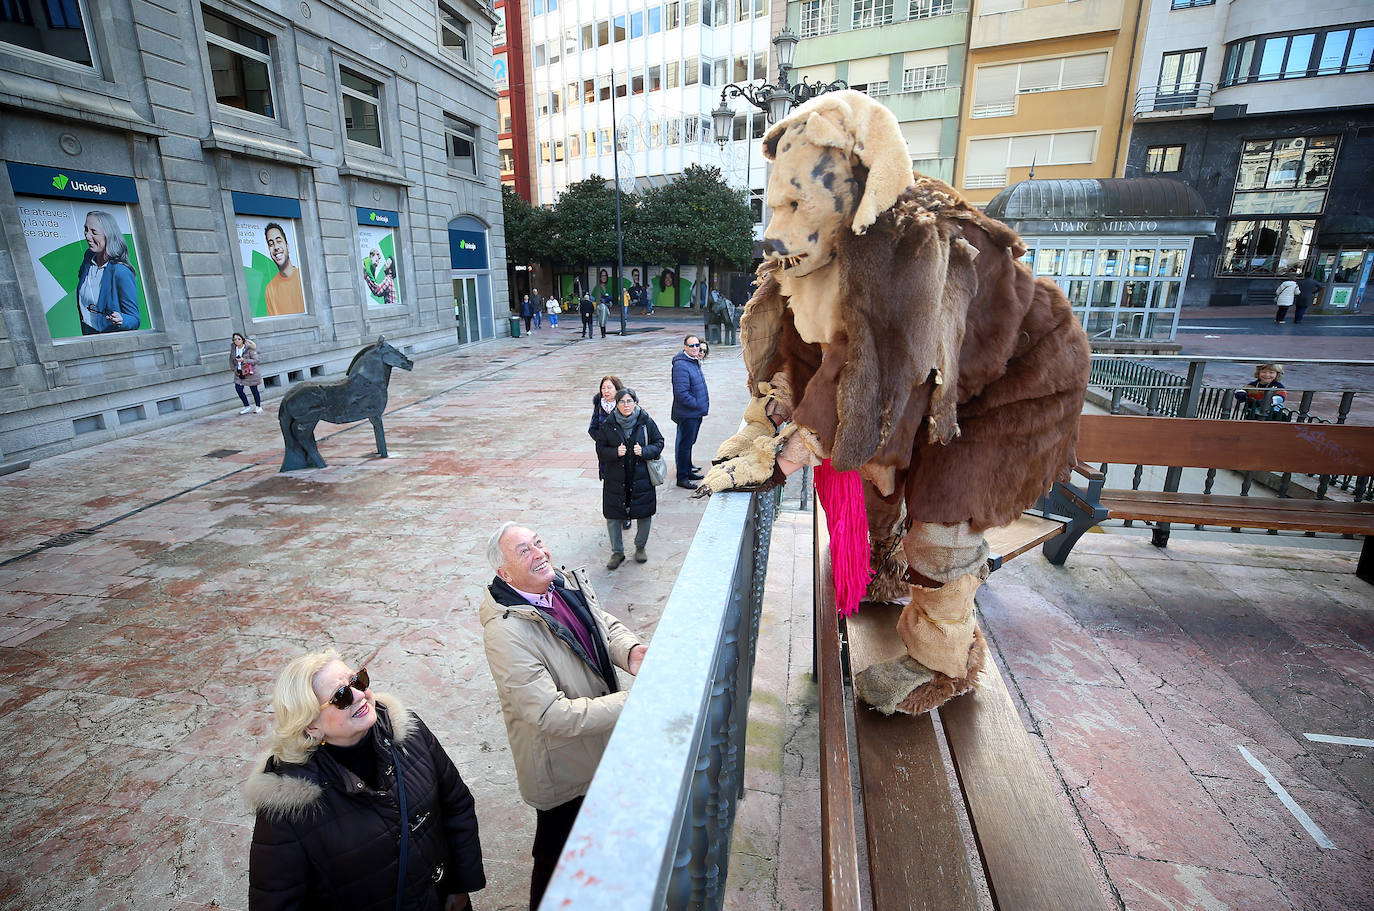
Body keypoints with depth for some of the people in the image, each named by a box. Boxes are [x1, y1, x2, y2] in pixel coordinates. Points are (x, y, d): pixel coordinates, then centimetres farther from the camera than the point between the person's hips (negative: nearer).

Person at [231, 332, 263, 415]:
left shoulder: (249, 348, -15)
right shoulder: (233, 348, 2)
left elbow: (255, 360, -16)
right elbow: (231, 359, 16)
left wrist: (244, 360, -27)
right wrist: (233, 368, 6)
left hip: (250, 372, -5)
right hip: (239, 373, 5)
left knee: (254, 390, 4)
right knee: (238, 389, 0)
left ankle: (258, 407, 20)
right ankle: (247, 407, 16)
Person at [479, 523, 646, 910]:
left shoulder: (568, 583, -12)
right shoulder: (505, 633, -34)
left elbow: (608, 626, -1)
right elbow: (552, 716, -35)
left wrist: (632, 652, -24)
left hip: (599, 746, 7)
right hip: (562, 767, -7)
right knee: (557, 857, 19)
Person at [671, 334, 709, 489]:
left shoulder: (695, 362, 11)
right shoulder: (681, 366, -22)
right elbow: (681, 394, -27)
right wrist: (697, 405, -19)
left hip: (696, 413, 10)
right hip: (687, 414, -10)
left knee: (689, 442, 20)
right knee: (684, 445, -1)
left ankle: (688, 470, 34)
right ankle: (682, 477, 8)